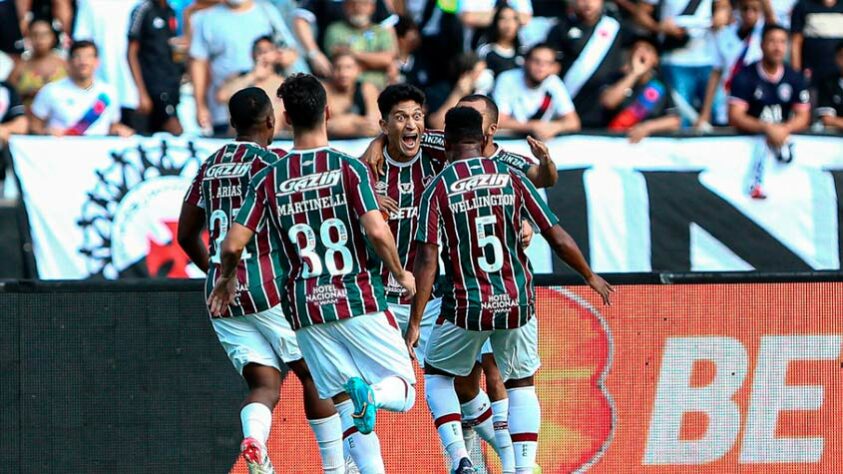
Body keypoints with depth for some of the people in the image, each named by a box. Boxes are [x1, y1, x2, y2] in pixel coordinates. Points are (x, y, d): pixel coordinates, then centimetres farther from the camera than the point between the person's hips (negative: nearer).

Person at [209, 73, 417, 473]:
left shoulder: (267, 180, 2)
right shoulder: (349, 169, -5)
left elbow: (233, 245, -3)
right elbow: (377, 232, -16)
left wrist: (225, 279, 20)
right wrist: (401, 275, 3)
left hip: (306, 309, 3)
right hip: (359, 300, -3)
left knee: (347, 408, 11)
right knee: (403, 392, 6)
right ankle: (372, 393, -27)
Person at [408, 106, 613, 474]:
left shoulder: (438, 189, -5)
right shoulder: (512, 179, 1)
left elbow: (426, 261, -11)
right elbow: (559, 240, 2)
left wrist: (414, 324, -9)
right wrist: (591, 278, 18)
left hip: (465, 308, -2)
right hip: (517, 304, 2)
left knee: (436, 375, 21)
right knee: (521, 385, 20)